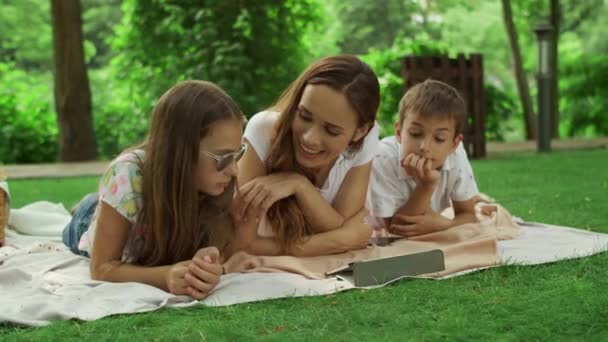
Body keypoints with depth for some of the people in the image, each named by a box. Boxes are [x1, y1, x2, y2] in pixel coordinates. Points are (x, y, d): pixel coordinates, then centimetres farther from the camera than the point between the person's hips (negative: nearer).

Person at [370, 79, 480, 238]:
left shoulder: (456, 155, -23)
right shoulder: (383, 158, -33)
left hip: (431, 239, 3)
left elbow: (469, 215, -14)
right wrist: (427, 186, -42)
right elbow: (395, 226, -29)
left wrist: (442, 224, -36)